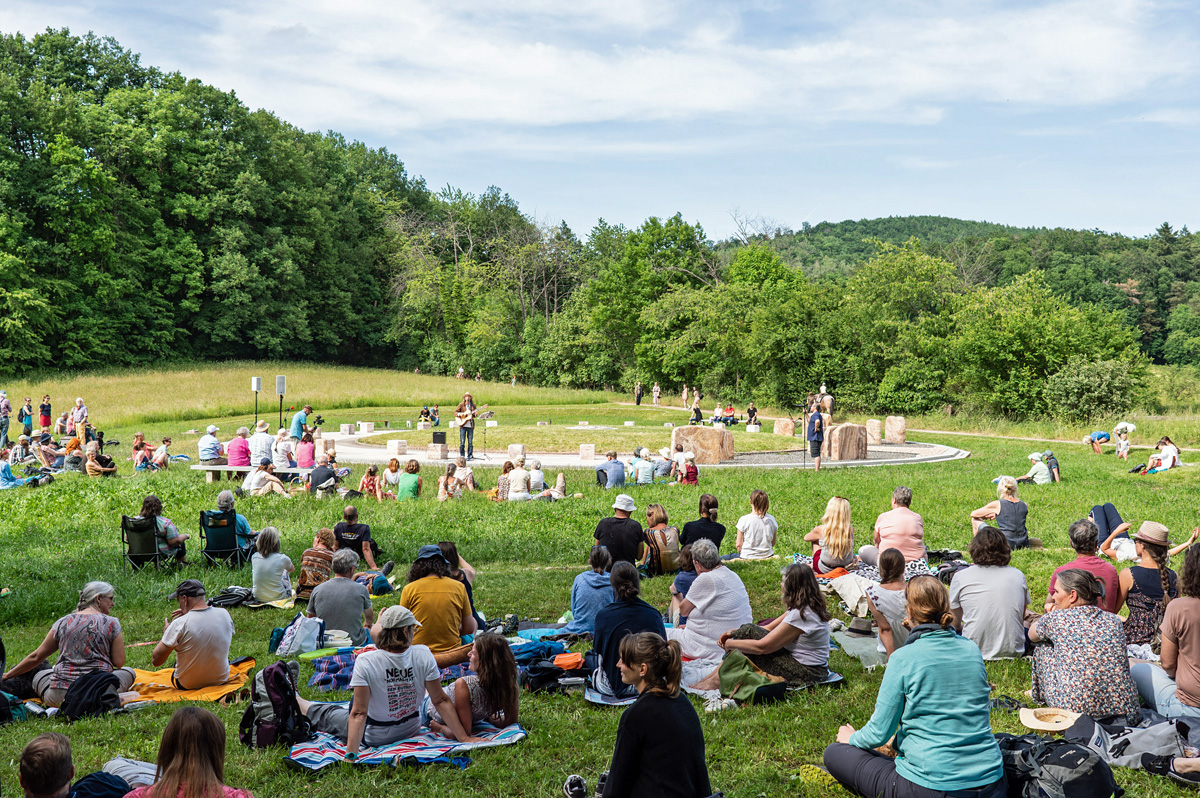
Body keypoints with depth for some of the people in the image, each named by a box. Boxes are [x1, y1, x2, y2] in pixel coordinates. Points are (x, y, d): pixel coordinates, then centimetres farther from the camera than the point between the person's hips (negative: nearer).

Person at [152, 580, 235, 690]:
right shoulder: (224, 614, -11)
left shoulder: (179, 624, -23)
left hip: (187, 686, -2)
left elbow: (156, 661, -17)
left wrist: (165, 632, 0)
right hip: (221, 680, 2)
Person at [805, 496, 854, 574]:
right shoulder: (850, 529, -13)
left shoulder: (821, 530, -19)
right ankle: (813, 565, 41)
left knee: (815, 540, 20)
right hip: (846, 568, 3)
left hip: (824, 570, -3)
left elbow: (806, 538, 2)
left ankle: (813, 565, 38)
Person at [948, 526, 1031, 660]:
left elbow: (955, 624, 4)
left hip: (974, 653, -2)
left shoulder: (960, 577, -5)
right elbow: (1021, 618, 16)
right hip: (1013, 652, 2)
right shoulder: (1018, 575, 2)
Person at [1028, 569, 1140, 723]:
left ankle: (1042, 697, 34)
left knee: (1042, 646, 18)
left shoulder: (1056, 619, -5)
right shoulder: (1113, 621, 8)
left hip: (1073, 711, -4)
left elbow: (1032, 635, 19)